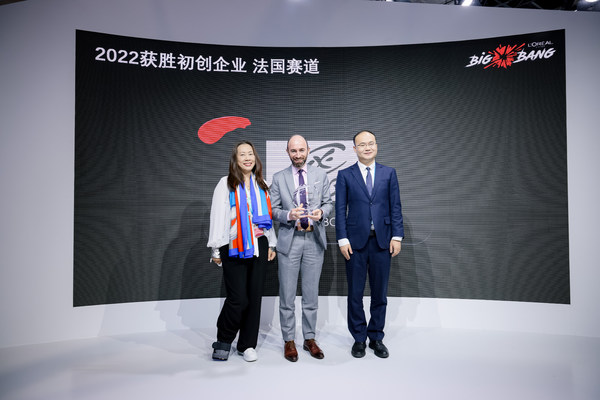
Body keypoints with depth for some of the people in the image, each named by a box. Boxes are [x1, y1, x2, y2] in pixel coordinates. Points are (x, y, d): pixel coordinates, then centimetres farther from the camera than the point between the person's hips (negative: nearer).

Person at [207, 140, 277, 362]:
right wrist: (216, 249, -6)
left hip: (258, 246, 4)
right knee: (238, 298, -6)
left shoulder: (261, 185, 14)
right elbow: (218, 217, -3)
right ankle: (223, 340, 20)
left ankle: (247, 345, 22)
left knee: (254, 296, 7)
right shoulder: (226, 184, 0)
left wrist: (271, 244, 12)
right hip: (234, 248, -4)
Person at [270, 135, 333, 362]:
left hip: (314, 240, 1)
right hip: (289, 241, -1)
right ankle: (289, 341, 21)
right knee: (287, 295, 5)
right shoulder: (279, 178, 3)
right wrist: (288, 215, -17)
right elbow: (273, 210, 2)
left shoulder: (320, 175, 7)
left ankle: (310, 339, 26)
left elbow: (328, 203, 9)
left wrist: (321, 212, -13)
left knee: (311, 294, 11)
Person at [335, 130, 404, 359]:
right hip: (356, 241, -1)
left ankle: (376, 338, 26)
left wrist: (397, 236, -3)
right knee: (355, 293, 8)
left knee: (380, 293, 10)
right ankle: (359, 338, 24)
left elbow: (395, 207, 5)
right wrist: (342, 239, -7)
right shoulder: (345, 175, 3)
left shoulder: (389, 173, 7)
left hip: (382, 241, 1)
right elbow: (340, 210, 0)